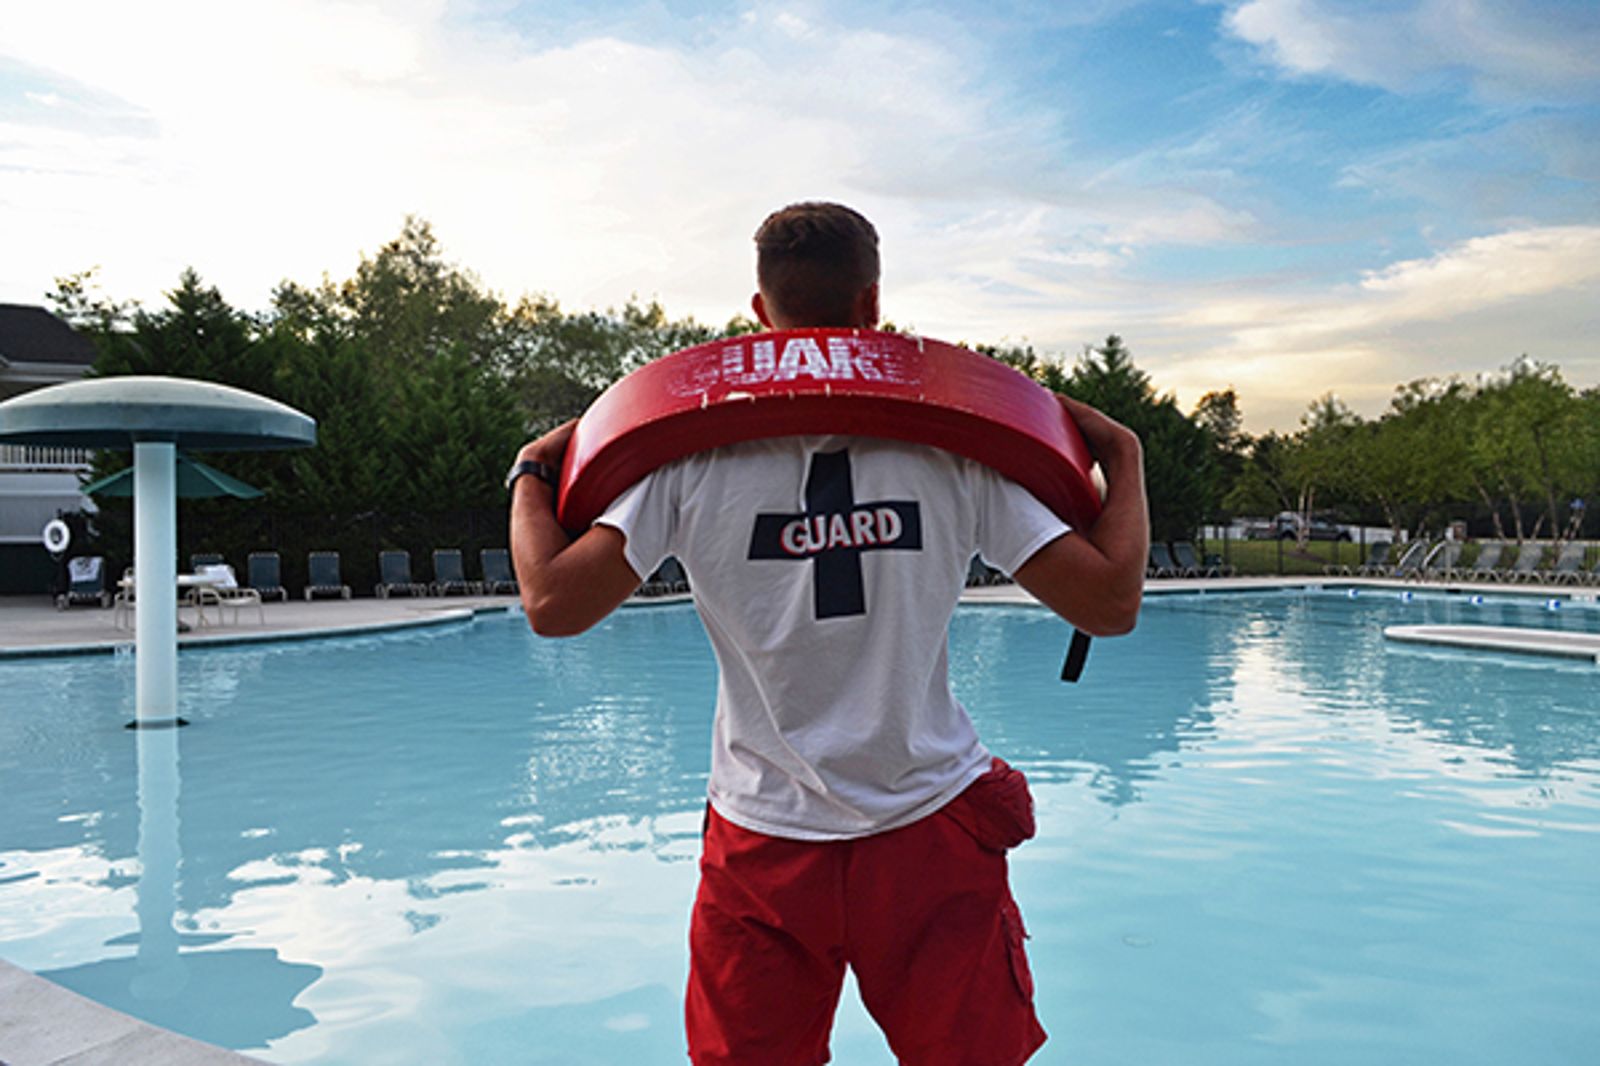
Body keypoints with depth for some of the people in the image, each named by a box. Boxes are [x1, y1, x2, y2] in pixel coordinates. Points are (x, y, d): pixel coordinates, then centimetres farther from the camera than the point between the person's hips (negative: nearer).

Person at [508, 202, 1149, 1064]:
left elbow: (552, 604, -9)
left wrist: (529, 475, 10)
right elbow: (1111, 604, -6)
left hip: (762, 854, 1)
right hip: (932, 843, 0)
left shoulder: (694, 450, -7)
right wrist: (1123, 456, 11)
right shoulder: (955, 443, -7)